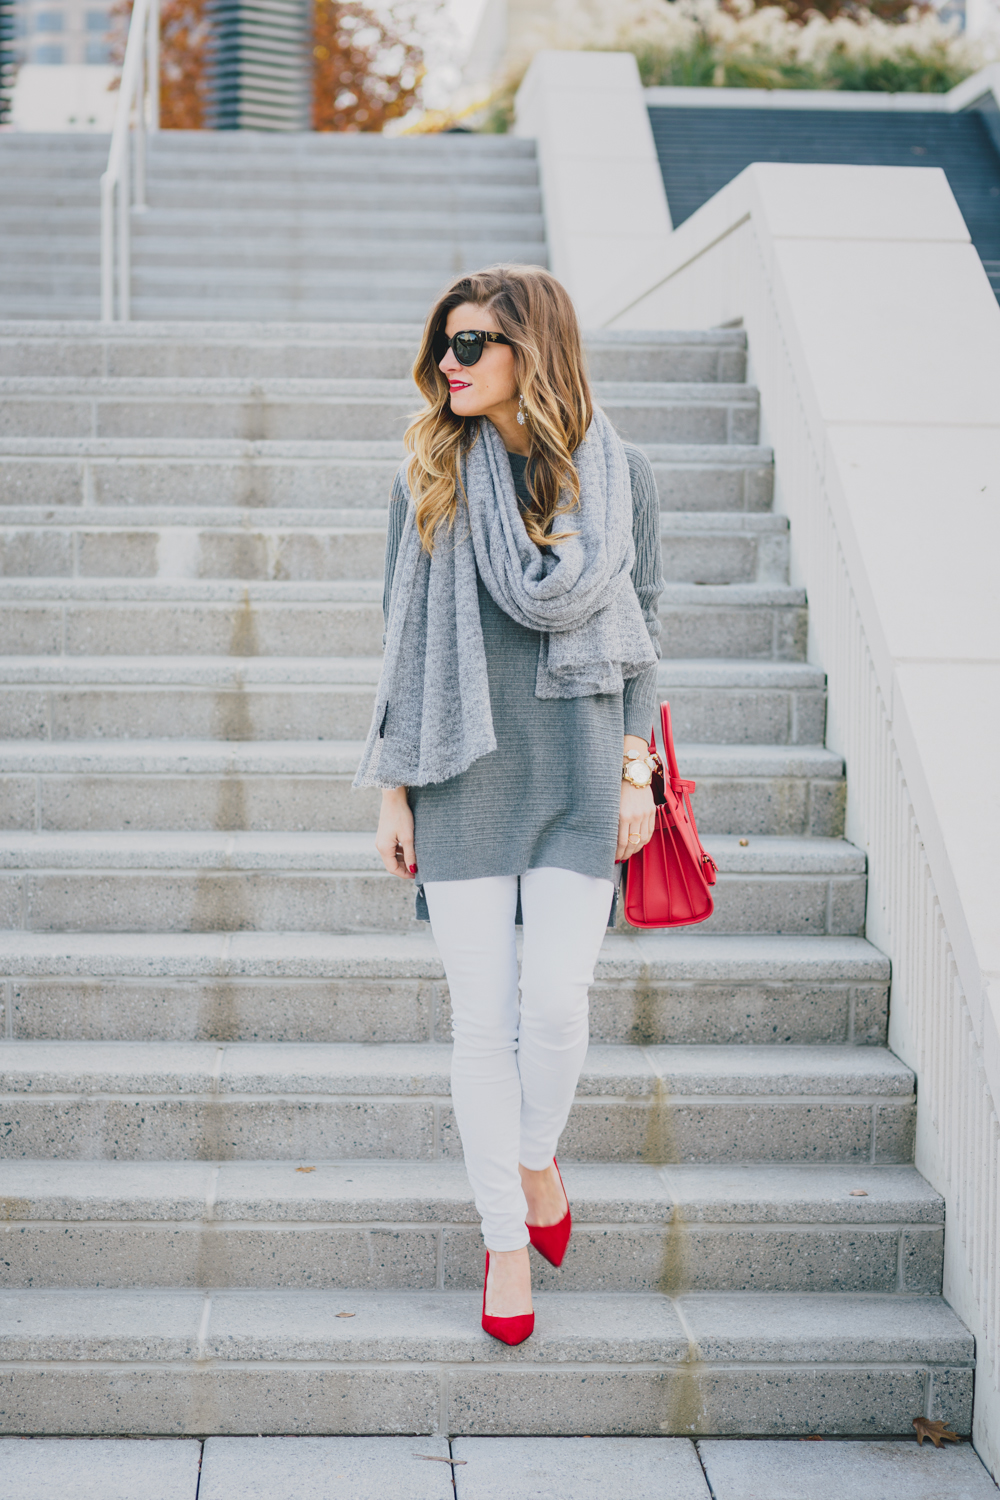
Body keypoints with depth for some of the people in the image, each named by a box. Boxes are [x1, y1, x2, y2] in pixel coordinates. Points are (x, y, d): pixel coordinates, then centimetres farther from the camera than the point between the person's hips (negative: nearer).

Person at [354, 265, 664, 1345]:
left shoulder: (617, 474, 3)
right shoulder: (428, 474, 5)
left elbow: (641, 630, 8)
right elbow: (404, 636, 7)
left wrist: (635, 772, 3)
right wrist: (393, 790, 5)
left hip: (577, 769, 0)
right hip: (462, 773, 1)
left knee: (555, 1002, -8)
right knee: (484, 1019, 1)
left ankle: (537, 1163, 23)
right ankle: (506, 1238, 16)